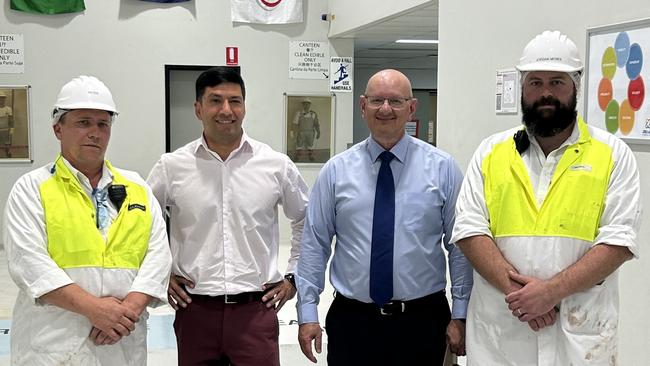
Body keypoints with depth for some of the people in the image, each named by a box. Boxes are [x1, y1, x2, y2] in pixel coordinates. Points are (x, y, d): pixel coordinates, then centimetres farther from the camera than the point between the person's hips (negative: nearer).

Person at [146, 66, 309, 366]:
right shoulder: (172, 166, -1)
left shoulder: (276, 165, 0)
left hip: (256, 310, 0)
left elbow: (307, 220, 14)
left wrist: (293, 276, 10)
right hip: (194, 310, 1)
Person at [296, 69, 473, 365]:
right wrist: (307, 313, -2)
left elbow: (460, 246, -1)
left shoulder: (442, 168, -1)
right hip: (351, 319, 1)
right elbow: (314, 243, 2)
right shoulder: (336, 170, 1)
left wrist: (460, 314, -3)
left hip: (422, 320, 0)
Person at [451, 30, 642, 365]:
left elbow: (618, 240, -7)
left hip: (580, 331, -1)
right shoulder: (491, 152, 5)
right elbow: (470, 229, -1)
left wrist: (551, 290, -17)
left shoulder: (613, 155, 1)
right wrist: (515, 288, -14)